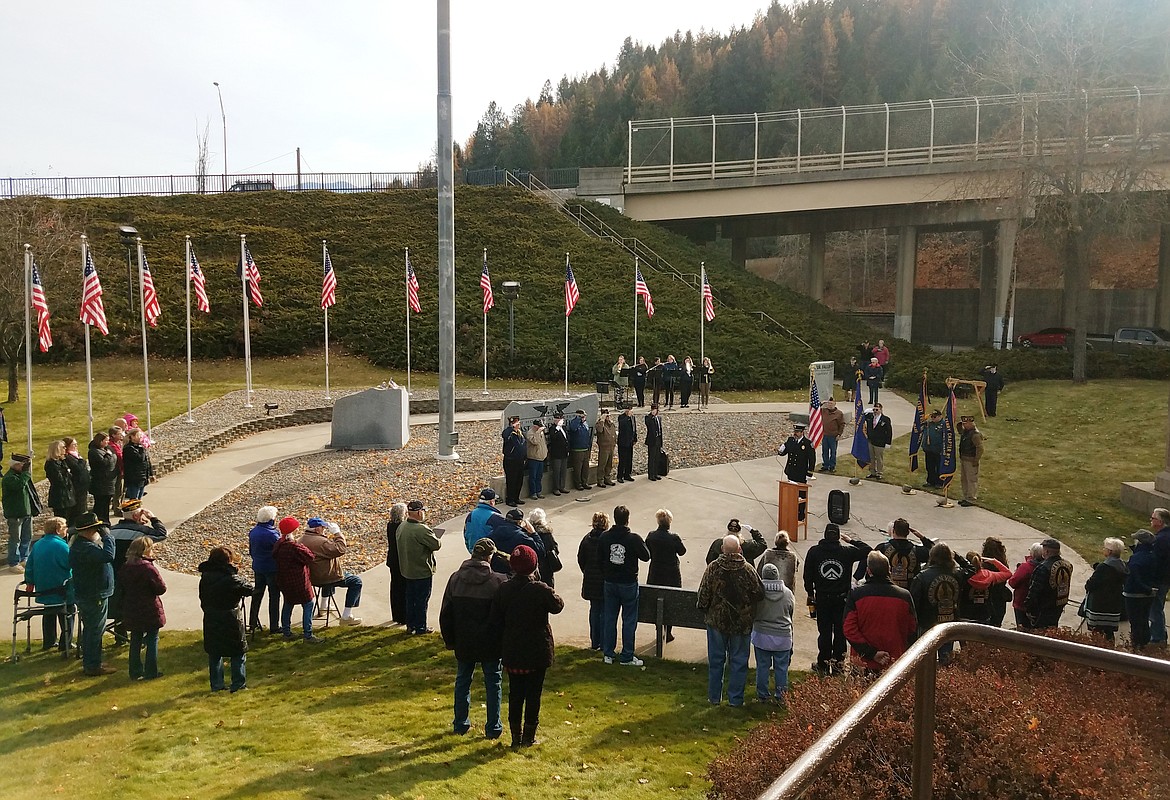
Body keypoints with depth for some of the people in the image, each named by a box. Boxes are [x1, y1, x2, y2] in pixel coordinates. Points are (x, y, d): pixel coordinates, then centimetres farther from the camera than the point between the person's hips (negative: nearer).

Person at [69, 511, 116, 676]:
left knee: (90, 630, 20)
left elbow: (103, 557, 15)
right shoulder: (85, 548, -26)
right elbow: (107, 556, -38)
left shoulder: (80, 543, 10)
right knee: (95, 630, -1)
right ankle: (93, 666, 8)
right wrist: (107, 536, -27)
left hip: (86, 595, 11)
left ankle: (89, 663, 30)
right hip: (94, 597, -11)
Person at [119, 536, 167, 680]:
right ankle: (151, 672, 9)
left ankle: (136, 672, 19)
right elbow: (161, 588, -17)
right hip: (150, 611, -6)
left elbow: (121, 586, 12)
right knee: (152, 640, 6)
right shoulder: (148, 568, -19)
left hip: (131, 611, 6)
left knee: (135, 640, 14)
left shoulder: (125, 568, 1)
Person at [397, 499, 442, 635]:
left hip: (407, 570, 8)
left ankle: (410, 626, 26)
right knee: (422, 600, 5)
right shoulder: (422, 529, -26)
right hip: (423, 571, -8)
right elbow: (437, 544, -22)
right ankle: (420, 627, 12)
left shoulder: (401, 527, 1)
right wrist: (433, 536, -1)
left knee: (410, 598, 17)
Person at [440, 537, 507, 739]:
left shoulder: (455, 578, -4)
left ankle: (460, 724, 28)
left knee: (462, 681, 19)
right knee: (493, 684, 11)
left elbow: (445, 615, 2)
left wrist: (450, 641, 11)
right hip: (491, 645, -3)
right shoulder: (498, 581, -15)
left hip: (463, 643, 3)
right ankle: (493, 728, 16)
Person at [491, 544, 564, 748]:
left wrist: (503, 643, 12)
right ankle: (528, 737, 17)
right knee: (533, 693, 10)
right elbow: (558, 605, -1)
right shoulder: (541, 590, -18)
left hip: (512, 651, 3)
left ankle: (516, 736, 21)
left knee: (515, 693, 15)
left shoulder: (504, 589, -7)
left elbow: (495, 619, -1)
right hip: (537, 652, -3)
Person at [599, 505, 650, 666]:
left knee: (610, 618, 14)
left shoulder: (604, 537, -6)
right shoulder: (634, 539, -18)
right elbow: (646, 556, -7)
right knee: (629, 620, 5)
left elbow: (599, 557, 4)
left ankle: (608, 654, 20)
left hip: (609, 583, 4)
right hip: (628, 584, -4)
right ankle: (627, 657, 10)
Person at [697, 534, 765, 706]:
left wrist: (704, 611, 10)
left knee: (716, 660, 13)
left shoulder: (712, 568, -12)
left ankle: (714, 697, 22)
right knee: (738, 661, 11)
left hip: (716, 621, 1)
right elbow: (759, 593, -8)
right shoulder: (747, 569, -13)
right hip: (742, 623, -1)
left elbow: (703, 594, -8)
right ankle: (735, 699, 17)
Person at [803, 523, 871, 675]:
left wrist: (810, 593, 10)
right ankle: (837, 664, 15)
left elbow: (808, 575, -2)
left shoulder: (814, 551, -8)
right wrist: (850, 540, 9)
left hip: (822, 598, 1)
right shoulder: (847, 552, -11)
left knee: (824, 632, 10)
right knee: (840, 631, 10)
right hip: (842, 598, -1)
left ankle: (823, 664, 17)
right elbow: (867, 550, 2)